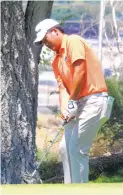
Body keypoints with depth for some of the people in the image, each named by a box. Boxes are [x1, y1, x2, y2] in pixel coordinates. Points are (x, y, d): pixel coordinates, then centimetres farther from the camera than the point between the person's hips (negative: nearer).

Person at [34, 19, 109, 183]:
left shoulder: (73, 41, -7)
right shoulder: (57, 61, 19)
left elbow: (80, 71, -18)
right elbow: (63, 87, 10)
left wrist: (72, 101, -13)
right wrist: (64, 108, -10)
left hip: (93, 100, -10)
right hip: (80, 103, 10)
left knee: (77, 148, -12)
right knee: (65, 148, 9)